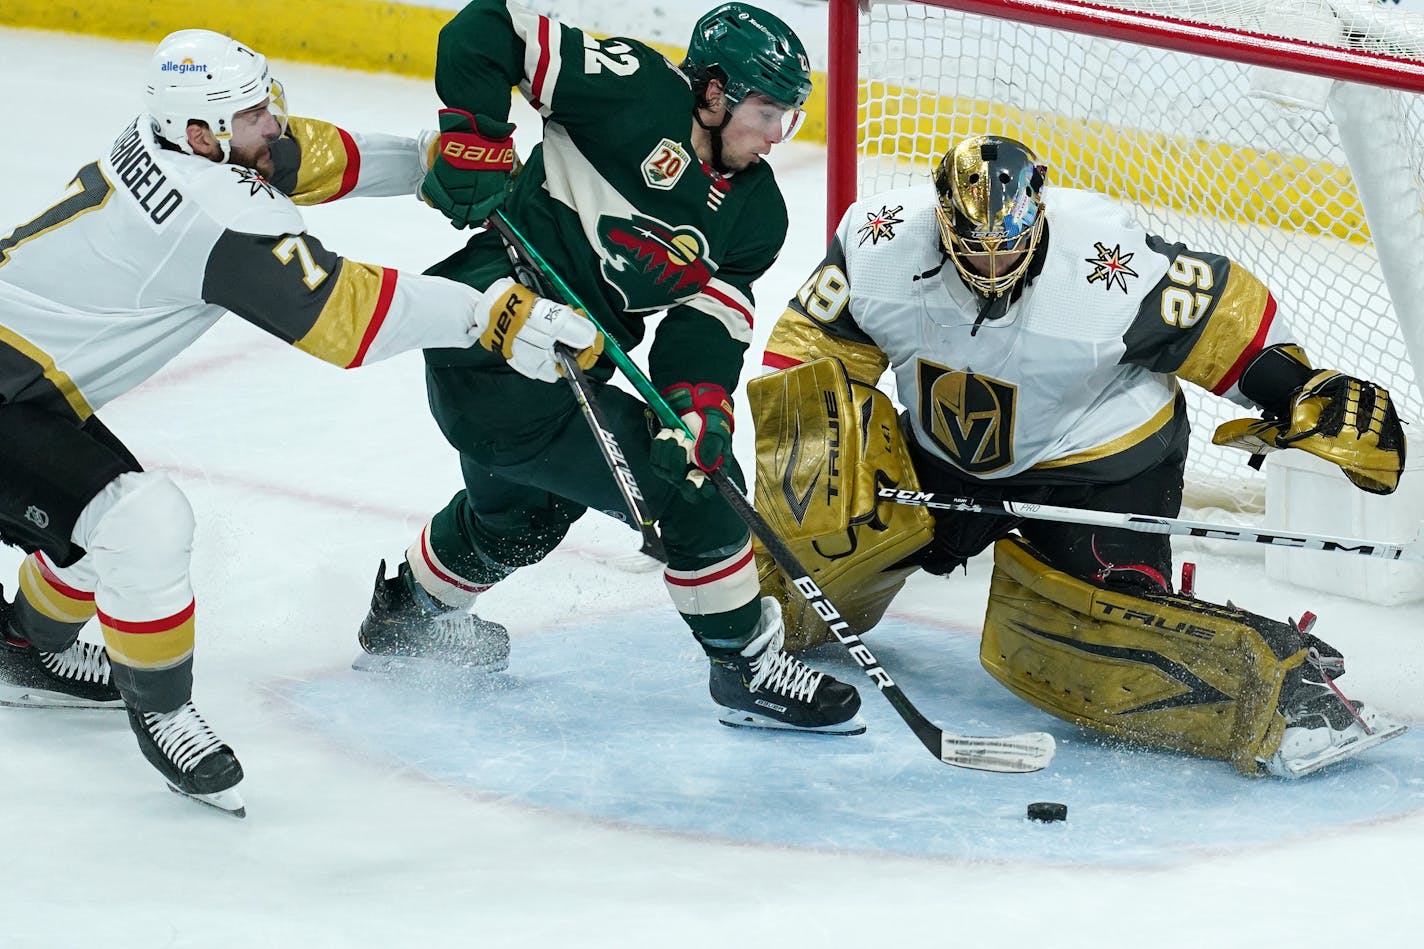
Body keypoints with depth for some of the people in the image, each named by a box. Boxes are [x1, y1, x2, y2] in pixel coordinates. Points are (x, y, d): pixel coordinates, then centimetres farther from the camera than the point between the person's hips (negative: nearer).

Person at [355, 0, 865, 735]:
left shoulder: (756, 213, 3)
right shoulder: (636, 93, -19)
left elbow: (711, 317, -4)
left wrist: (699, 401, -22)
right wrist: (474, 147, -22)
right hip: (498, 344, -10)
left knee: (519, 514, 35)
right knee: (692, 485, -10)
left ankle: (406, 616, 61)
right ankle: (748, 668, 2)